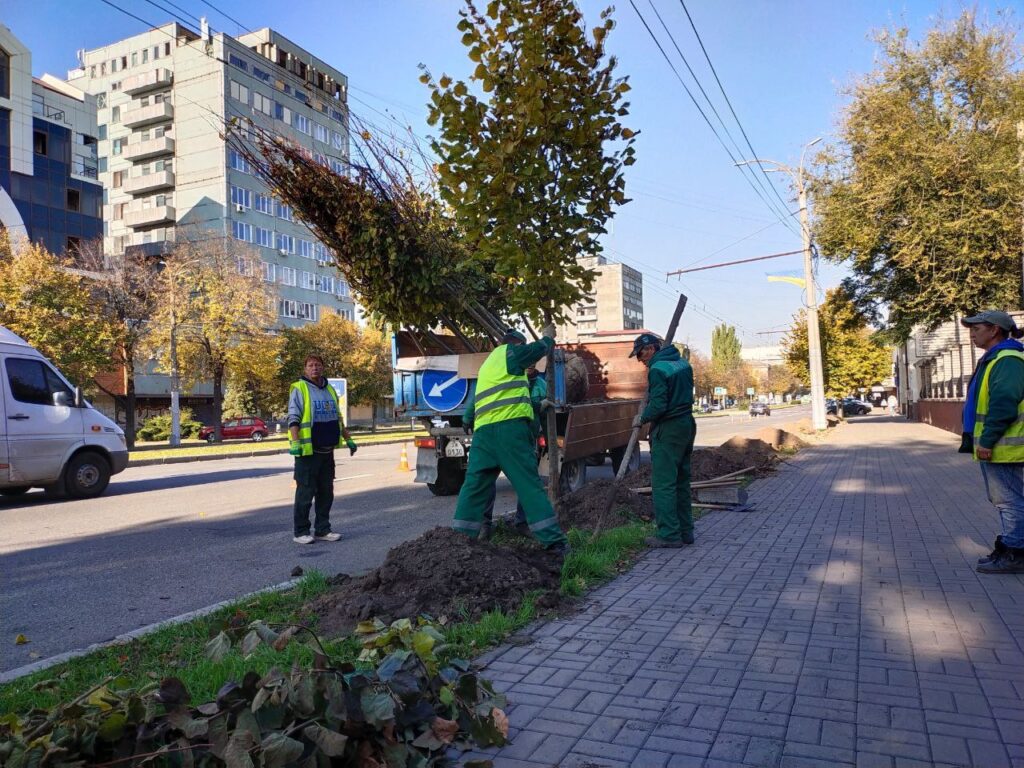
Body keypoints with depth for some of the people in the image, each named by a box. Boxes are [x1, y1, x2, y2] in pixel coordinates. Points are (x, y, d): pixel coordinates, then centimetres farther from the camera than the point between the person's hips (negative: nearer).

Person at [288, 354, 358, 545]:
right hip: (308, 452, -7)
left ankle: (322, 530, 19)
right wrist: (295, 443, -21)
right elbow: (293, 419, -10)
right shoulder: (299, 389, -4)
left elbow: (338, 419, 24)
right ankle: (300, 532, 9)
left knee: (326, 493, 10)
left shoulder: (330, 390, 16)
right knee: (305, 493, -1)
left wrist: (348, 439, 21)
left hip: (327, 451, 7)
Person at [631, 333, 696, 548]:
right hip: (687, 425, 9)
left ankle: (669, 534, -2)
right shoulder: (683, 363, 11)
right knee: (681, 482, 15)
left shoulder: (657, 369, -16)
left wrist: (642, 419, -4)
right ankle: (685, 532, 21)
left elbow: (658, 406, -21)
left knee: (663, 483, -3)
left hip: (667, 430, -9)